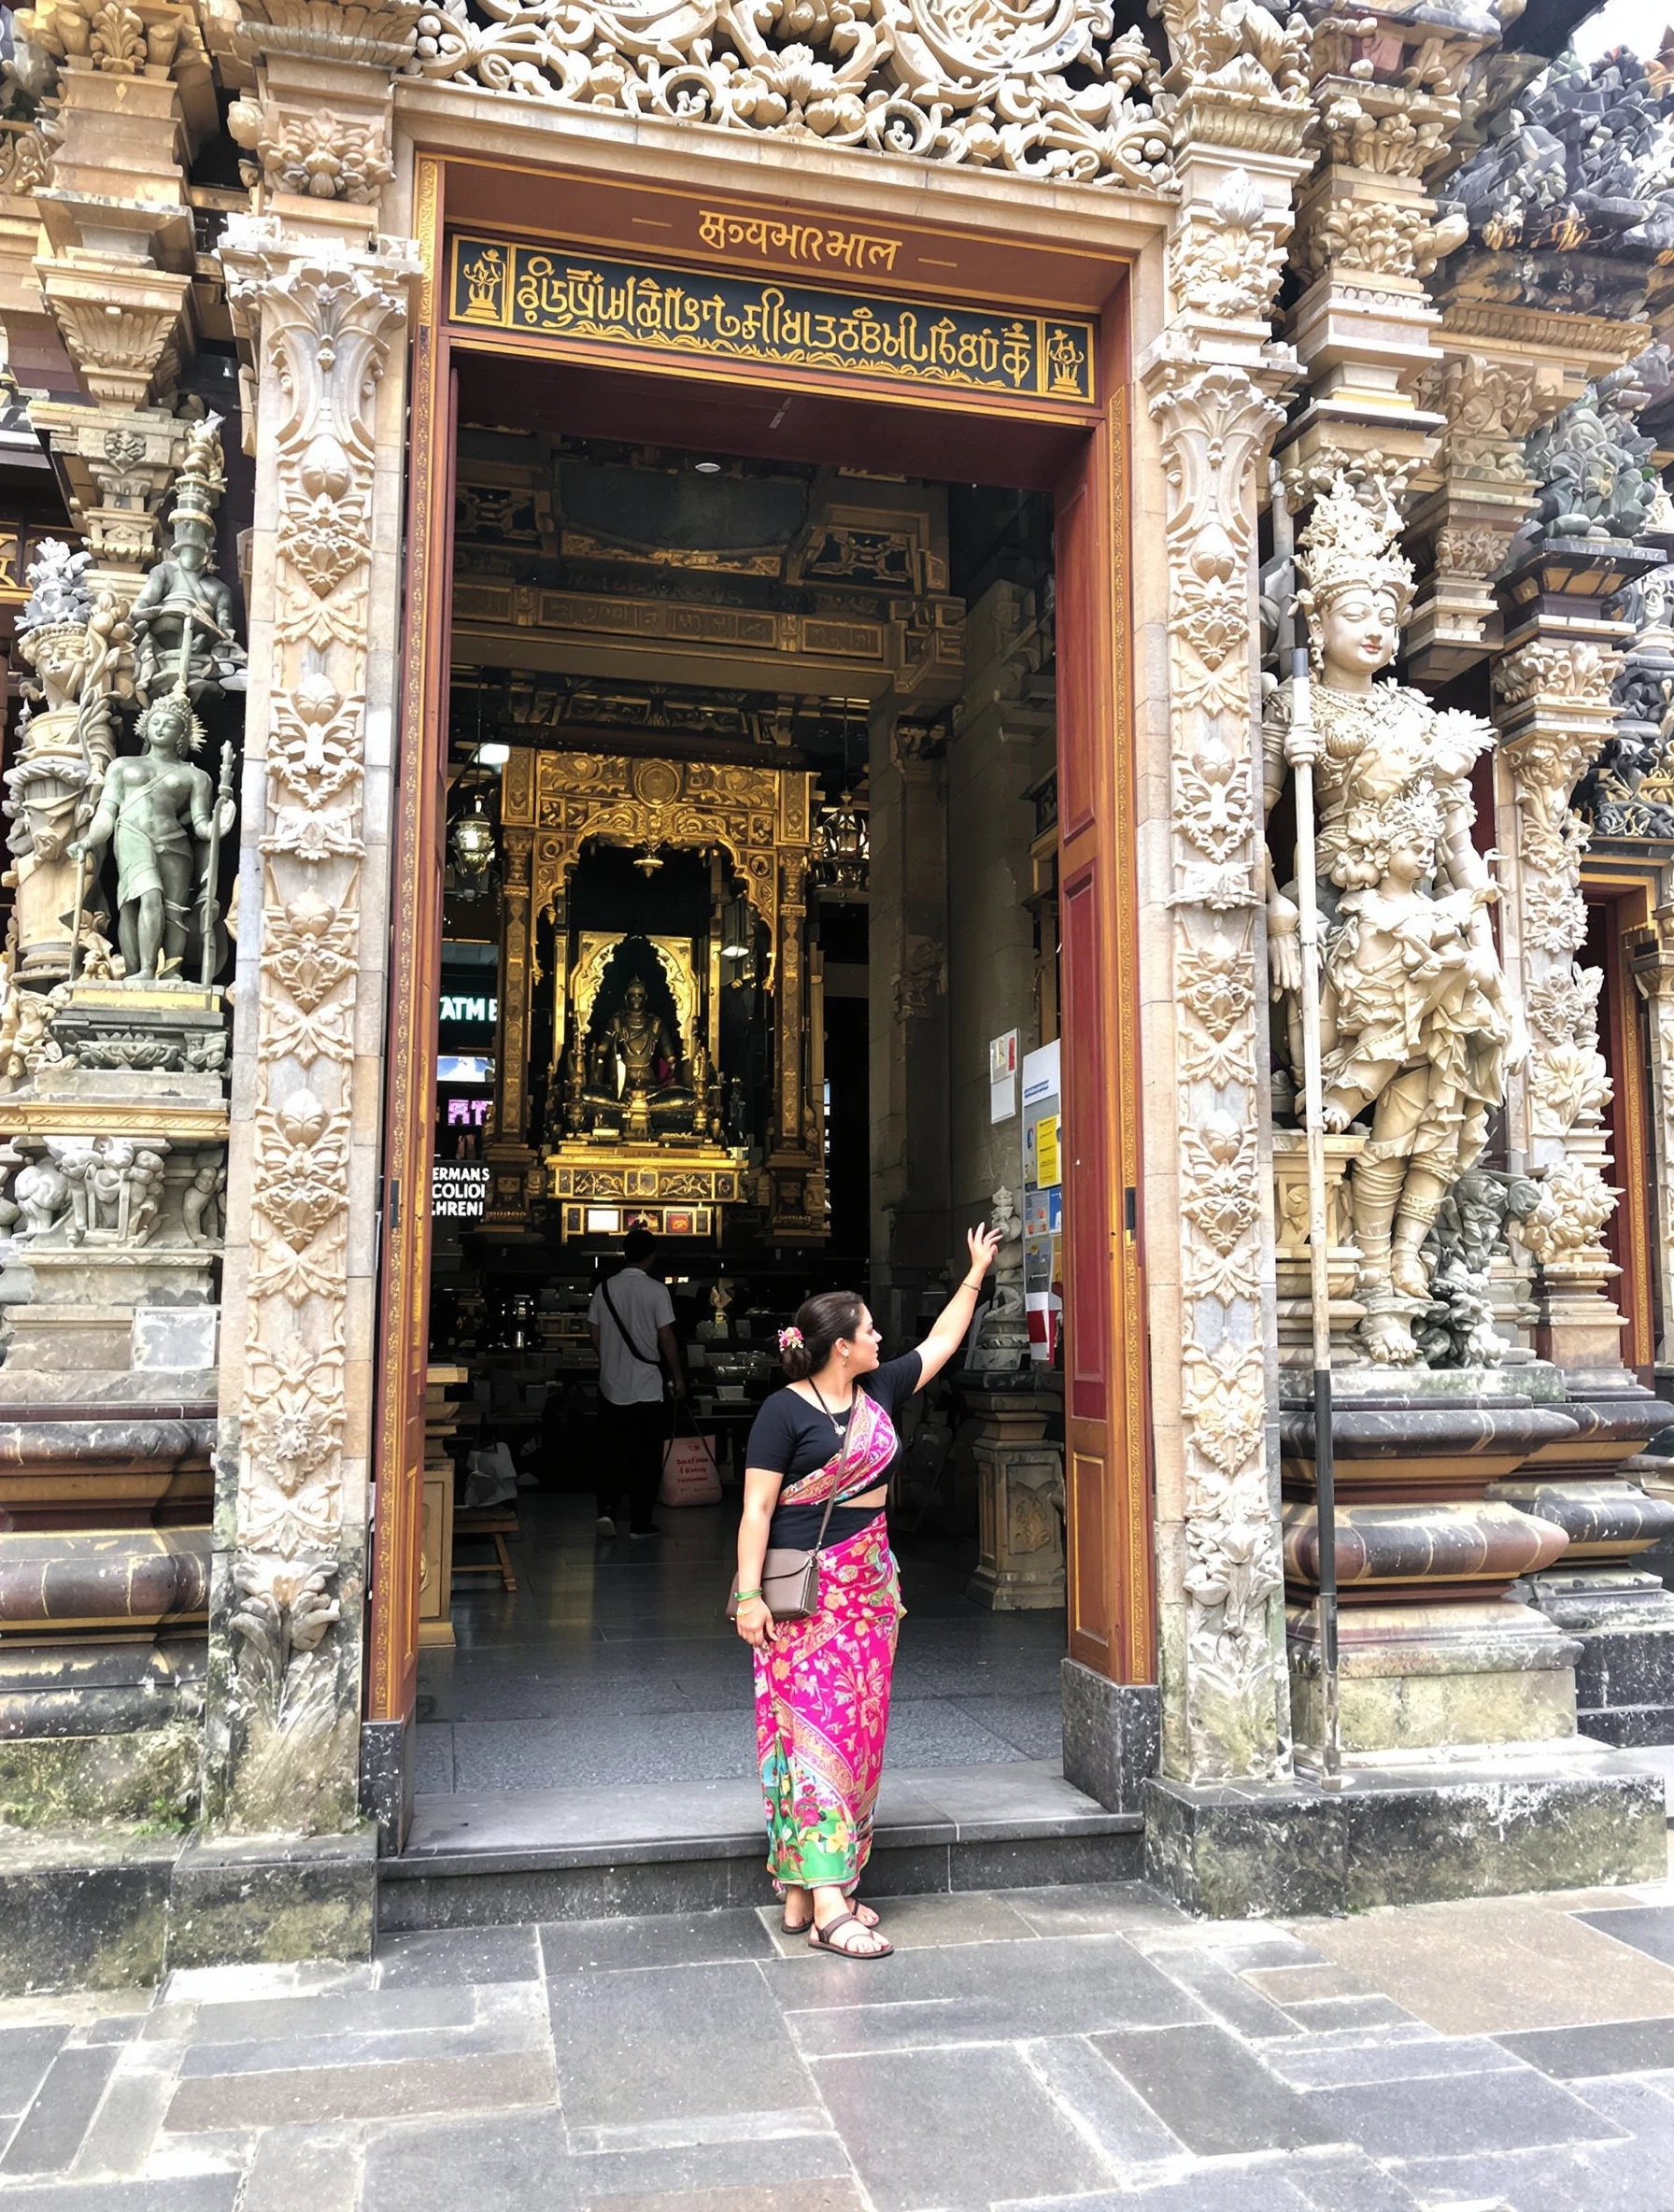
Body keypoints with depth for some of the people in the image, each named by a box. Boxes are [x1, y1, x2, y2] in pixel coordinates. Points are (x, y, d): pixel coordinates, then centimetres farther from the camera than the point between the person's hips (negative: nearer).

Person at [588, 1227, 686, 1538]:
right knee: (646, 1455, 6)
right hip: (646, 1387, -3)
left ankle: (606, 1507, -3)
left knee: (610, 1451, 13)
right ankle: (640, 1521, 9)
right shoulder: (656, 1290, -10)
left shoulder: (605, 1288, 2)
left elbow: (594, 1333, 8)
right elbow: (666, 1337, -10)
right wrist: (677, 1377, 0)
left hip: (611, 1384, 3)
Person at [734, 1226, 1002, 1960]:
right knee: (814, 1728, -8)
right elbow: (756, 1508, -12)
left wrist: (976, 1272, 26)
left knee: (858, 1732, 8)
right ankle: (825, 1907, -7)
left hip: (870, 1584, 8)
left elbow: (941, 1342, 22)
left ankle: (807, 1889, 17)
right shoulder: (785, 1410, -10)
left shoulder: (878, 1391, 9)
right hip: (807, 1592, -8)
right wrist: (750, 1594, -18)